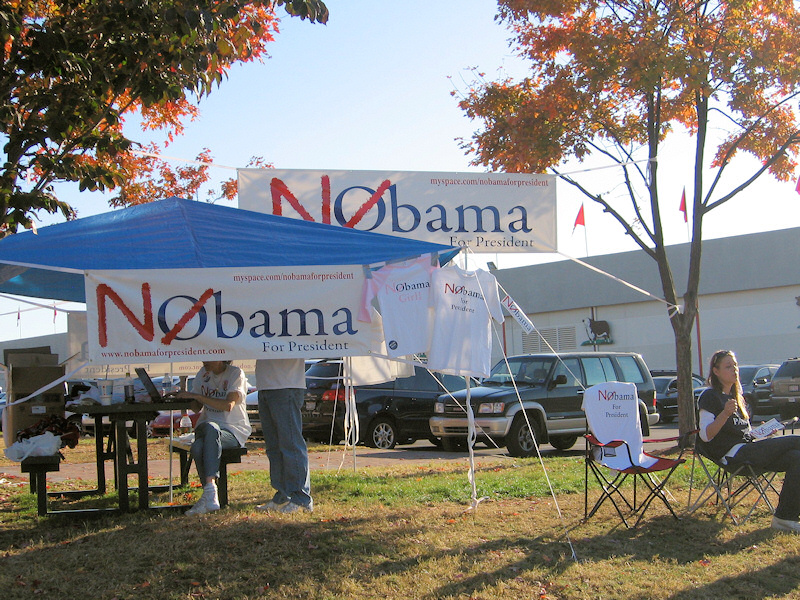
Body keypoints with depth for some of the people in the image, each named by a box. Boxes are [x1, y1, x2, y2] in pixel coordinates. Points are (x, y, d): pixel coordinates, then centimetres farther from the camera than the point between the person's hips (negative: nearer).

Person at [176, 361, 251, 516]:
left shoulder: (236, 374, -4)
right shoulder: (203, 374, 13)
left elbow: (228, 405, -19)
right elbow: (197, 408, 16)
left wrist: (196, 396, -21)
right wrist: (185, 398, -7)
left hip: (233, 431, -4)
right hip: (206, 426, 4)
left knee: (211, 429, -40)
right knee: (197, 448, -33)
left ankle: (210, 489, -46)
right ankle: (210, 495, -28)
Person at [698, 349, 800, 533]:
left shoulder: (736, 397, 25)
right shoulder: (710, 397, -1)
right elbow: (705, 435, -12)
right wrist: (724, 414, -25)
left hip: (747, 450, 8)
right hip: (732, 455, -8)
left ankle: (785, 517, -20)